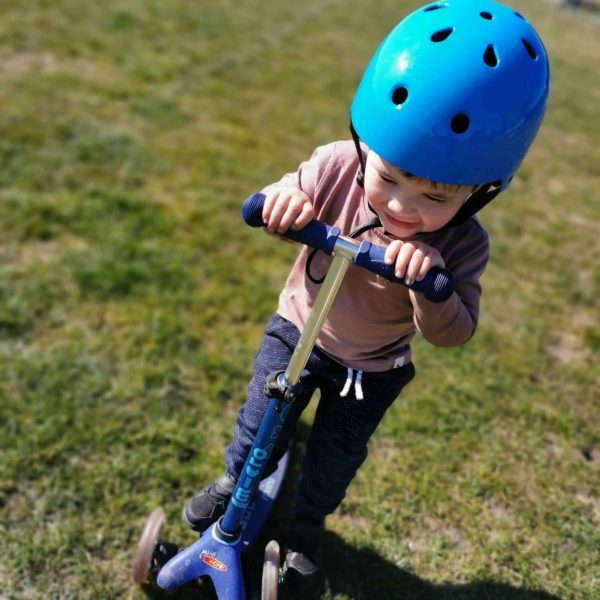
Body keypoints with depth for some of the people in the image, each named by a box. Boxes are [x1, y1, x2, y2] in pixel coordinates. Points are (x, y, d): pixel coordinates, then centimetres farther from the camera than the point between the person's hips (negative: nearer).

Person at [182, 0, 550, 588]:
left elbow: (451, 333, -26)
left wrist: (432, 283, -48)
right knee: (260, 427, 14)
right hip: (298, 330, 1)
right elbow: (274, 207, -16)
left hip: (371, 369, 0)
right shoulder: (337, 167, -26)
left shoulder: (461, 244, -26)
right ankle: (234, 481, 50)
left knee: (334, 458, 18)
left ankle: (306, 526, 51)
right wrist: (281, 198, -41)